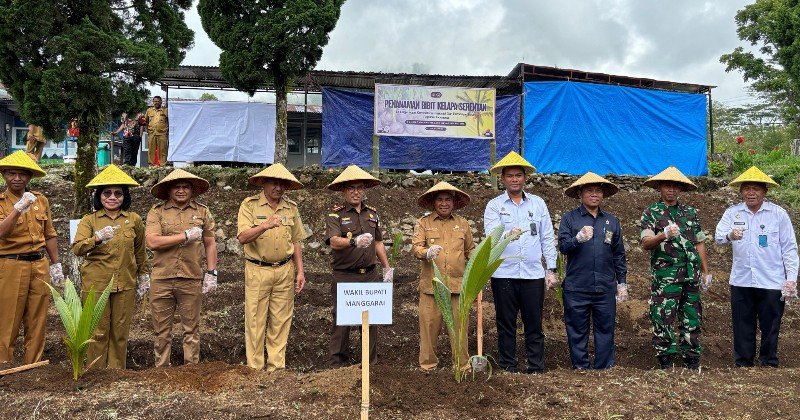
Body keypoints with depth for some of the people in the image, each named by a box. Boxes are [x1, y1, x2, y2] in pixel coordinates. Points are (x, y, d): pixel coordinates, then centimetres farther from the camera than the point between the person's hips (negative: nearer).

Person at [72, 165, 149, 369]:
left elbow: (140, 252, 17)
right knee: (98, 331, 4)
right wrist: (98, 239, -28)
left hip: (125, 285, 1)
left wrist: (143, 276, 20)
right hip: (95, 284, -1)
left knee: (120, 332, 8)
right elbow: (77, 248, -12)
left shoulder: (134, 220, 6)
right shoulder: (89, 220, 2)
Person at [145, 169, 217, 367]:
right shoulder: (157, 212, 2)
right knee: (162, 330, 9)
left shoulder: (202, 212, 8)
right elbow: (152, 242, -12)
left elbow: (210, 244, 11)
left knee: (191, 329, 7)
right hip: (161, 280, 0)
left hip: (191, 279, 1)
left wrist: (211, 273, 4)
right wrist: (186, 236, -12)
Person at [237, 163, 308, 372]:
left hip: (285, 270, 3)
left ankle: (277, 366, 17)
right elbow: (243, 237, -15)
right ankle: (255, 368, 10)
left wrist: (300, 271, 9)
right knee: (255, 321, 0)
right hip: (257, 270, -3)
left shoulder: (291, 208, 9)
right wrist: (265, 226, -31)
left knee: (280, 321, 7)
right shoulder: (250, 205, -3)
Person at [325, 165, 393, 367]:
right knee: (342, 320, 1)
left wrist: (387, 268, 18)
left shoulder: (372, 213, 13)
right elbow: (334, 242, -22)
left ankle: (371, 363, 21)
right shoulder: (335, 215, -4)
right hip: (345, 277, -4)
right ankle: (338, 363, 13)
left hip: (370, 275, 5)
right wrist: (355, 241, -39)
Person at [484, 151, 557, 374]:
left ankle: (536, 367, 13)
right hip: (503, 274, -1)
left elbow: (547, 238, 12)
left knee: (534, 324, 4)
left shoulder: (538, 203, 11)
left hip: (534, 274, 1)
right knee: (506, 324, 5)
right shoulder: (494, 205, 4)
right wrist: (508, 235, -33)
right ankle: (508, 367, 14)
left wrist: (551, 269, 6)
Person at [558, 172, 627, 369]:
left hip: (606, 287, 3)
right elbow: (562, 246, -9)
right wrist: (578, 238, -27)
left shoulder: (612, 221, 14)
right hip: (576, 287, -3)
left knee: (605, 329, 7)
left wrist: (622, 282, 13)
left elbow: (619, 254, 17)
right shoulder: (569, 218, 3)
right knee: (577, 331, 4)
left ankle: (605, 369, 17)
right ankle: (580, 368, 14)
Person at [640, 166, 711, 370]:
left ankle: (692, 363, 20)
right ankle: (665, 364, 4)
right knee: (663, 319, -4)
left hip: (690, 275, 5)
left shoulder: (691, 212, 14)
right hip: (664, 275, -4)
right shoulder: (651, 213, 0)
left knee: (692, 320, 10)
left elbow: (699, 243, 18)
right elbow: (646, 243, -11)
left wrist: (705, 271, 15)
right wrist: (664, 235, -30)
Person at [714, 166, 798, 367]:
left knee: (770, 327, 7)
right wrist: (730, 235, -33)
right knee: (742, 327, 8)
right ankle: (743, 364, 20)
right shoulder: (733, 212, 4)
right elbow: (718, 236, -10)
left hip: (771, 282, -1)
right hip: (741, 282, 1)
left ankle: (769, 363, 21)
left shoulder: (778, 213, 1)